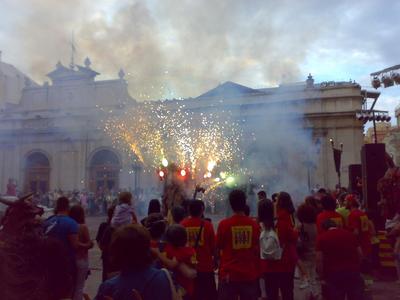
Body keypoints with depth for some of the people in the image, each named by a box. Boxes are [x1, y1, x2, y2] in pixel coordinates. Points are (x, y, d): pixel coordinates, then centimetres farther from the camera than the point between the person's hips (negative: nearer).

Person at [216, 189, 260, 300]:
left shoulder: (224, 224, -12)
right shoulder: (254, 224, -5)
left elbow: (219, 247, 1)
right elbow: (257, 250, 5)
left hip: (229, 274, -2)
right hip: (249, 274, 2)